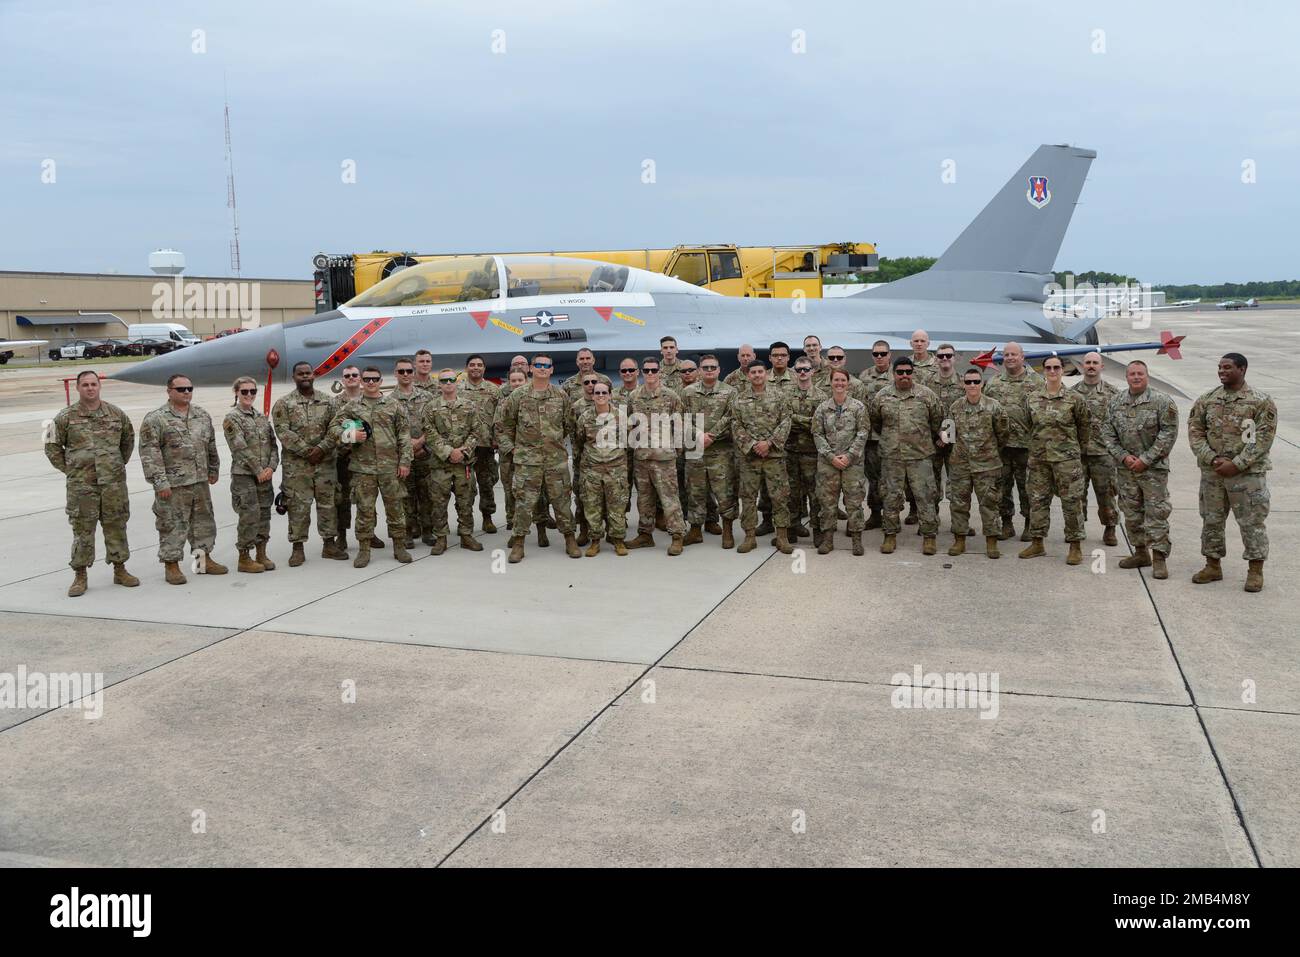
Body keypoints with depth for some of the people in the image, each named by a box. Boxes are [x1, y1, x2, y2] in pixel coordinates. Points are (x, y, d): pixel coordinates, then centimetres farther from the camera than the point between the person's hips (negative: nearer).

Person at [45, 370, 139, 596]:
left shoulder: (116, 414, 6)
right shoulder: (65, 417, -1)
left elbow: (128, 438, 20)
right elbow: (52, 446, 6)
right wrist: (68, 469, 2)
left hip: (114, 482, 2)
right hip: (81, 484, -2)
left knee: (116, 526, 8)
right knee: (82, 529, 1)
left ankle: (120, 570, 20)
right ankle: (80, 577, 9)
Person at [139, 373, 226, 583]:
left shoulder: (202, 416, 11)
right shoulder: (155, 419, -8)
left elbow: (211, 446, 21)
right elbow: (150, 453, -13)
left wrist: (214, 470, 21)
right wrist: (160, 482, -17)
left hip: (200, 481, 6)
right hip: (172, 484, -6)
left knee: (203, 520, 13)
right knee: (172, 524, 1)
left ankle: (204, 559, 25)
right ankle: (171, 565, 11)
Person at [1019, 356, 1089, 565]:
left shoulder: (1075, 398, -2)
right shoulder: (1031, 398, 5)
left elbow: (1084, 426, 6)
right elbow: (1025, 424, 15)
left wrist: (1078, 449, 9)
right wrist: (1036, 444, 12)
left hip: (1066, 458, -3)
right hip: (1039, 457, 3)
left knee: (1071, 501, -1)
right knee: (1037, 500, 8)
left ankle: (1076, 547, 7)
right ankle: (1037, 543, 18)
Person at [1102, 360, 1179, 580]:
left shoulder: (1162, 402, -6)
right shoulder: (1115, 401, 6)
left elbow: (1168, 434, -10)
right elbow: (1107, 432, 6)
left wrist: (1145, 459, -14)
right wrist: (1123, 456, -6)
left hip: (1154, 468, -5)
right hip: (1126, 467, 5)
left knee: (1156, 513, -4)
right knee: (1131, 513, 12)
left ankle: (1159, 558, 0)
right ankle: (1140, 552, 24)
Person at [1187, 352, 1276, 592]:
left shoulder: (1261, 402, -6)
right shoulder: (1207, 400, 5)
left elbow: (1263, 438, -11)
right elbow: (1195, 431, 2)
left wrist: (1236, 465, -17)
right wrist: (1212, 459, -11)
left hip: (1248, 473, -4)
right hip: (1212, 472, 4)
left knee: (1252, 522, 2)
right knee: (1211, 520, 11)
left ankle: (1256, 571, 13)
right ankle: (1213, 566, 24)